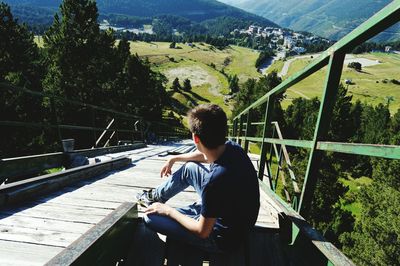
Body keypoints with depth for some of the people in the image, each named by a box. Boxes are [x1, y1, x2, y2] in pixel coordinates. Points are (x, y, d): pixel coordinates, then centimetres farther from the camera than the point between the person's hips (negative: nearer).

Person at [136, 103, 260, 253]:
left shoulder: (215, 180, -40)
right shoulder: (232, 147, -16)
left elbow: (202, 232, -23)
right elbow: (206, 155, 7)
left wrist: (168, 210, -10)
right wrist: (174, 159, 16)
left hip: (223, 239, -6)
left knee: (150, 217, -6)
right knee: (190, 167, 11)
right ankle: (156, 196, 31)